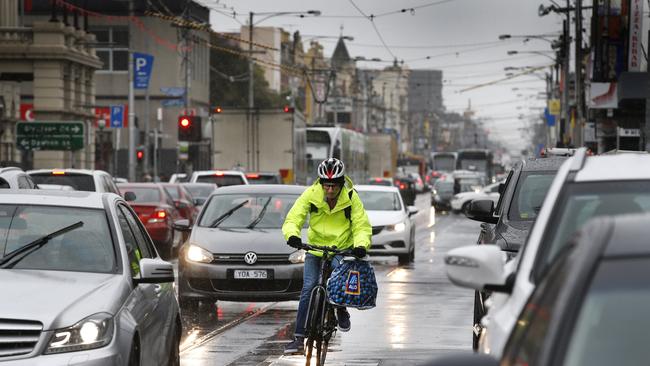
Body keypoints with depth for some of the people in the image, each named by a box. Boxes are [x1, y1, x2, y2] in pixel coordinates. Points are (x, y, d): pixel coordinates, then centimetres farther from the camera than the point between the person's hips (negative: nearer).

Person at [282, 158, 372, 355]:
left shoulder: (351, 198, -12)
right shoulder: (311, 194, -12)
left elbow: (362, 226, -12)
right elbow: (293, 218, -15)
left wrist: (361, 245, -32)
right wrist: (292, 235, -37)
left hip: (342, 249, -1)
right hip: (315, 248, 1)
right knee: (308, 289, -12)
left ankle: (341, 310, -4)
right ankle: (299, 339, -8)